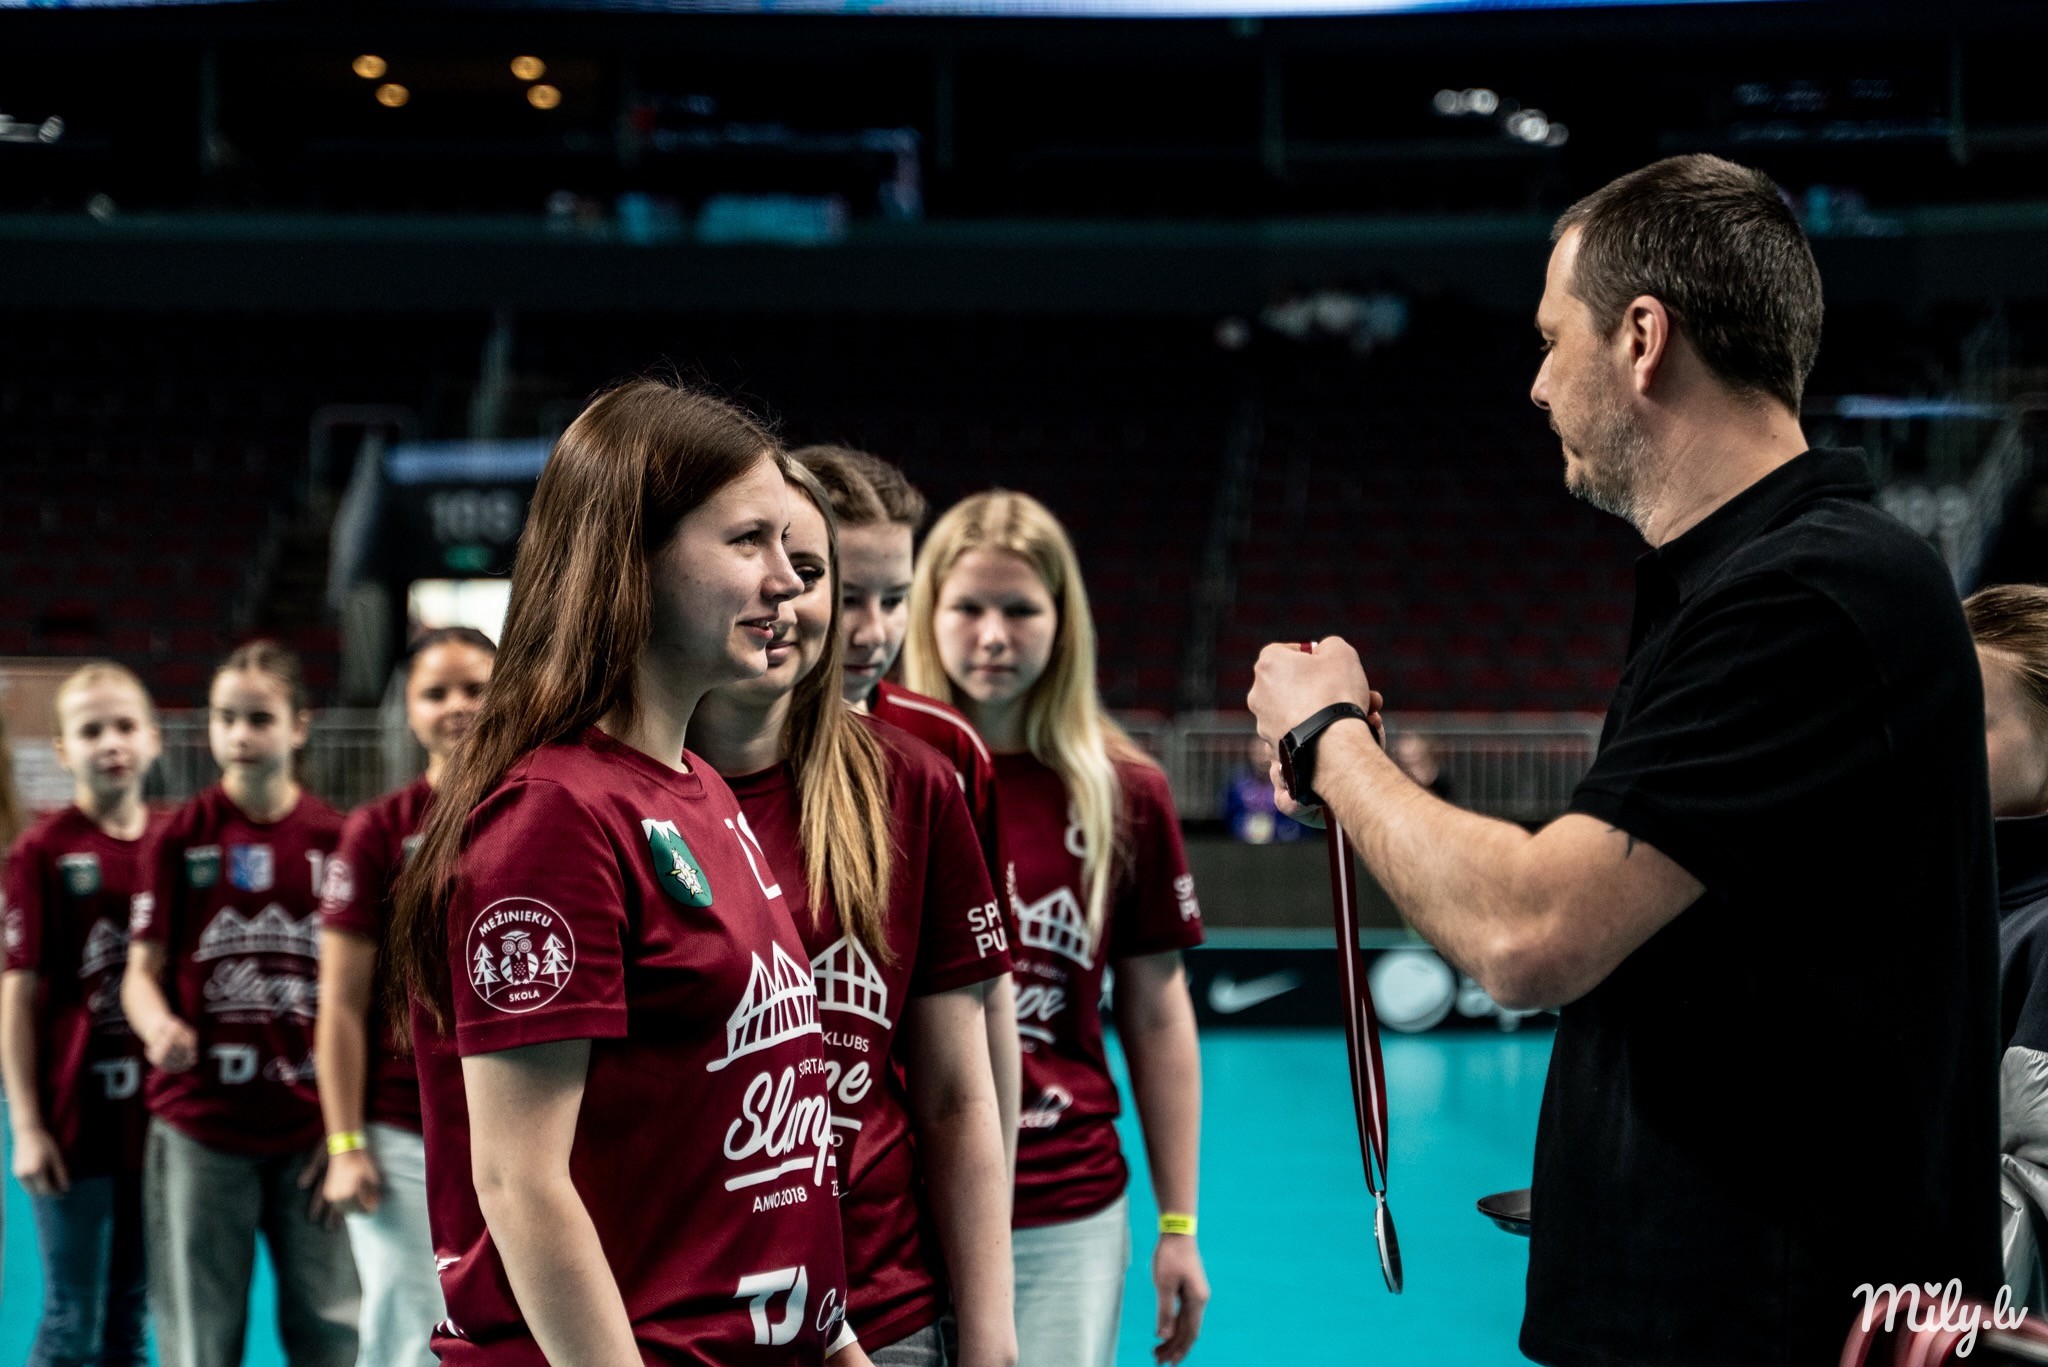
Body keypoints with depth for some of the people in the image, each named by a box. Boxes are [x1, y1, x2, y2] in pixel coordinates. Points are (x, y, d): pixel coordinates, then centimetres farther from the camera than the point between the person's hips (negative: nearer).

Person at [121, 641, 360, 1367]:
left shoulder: (337, 841, 2)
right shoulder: (179, 838, 1)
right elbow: (143, 970, 0)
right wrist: (158, 1026, -23)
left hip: (311, 1131, 1)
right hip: (200, 1128, -1)